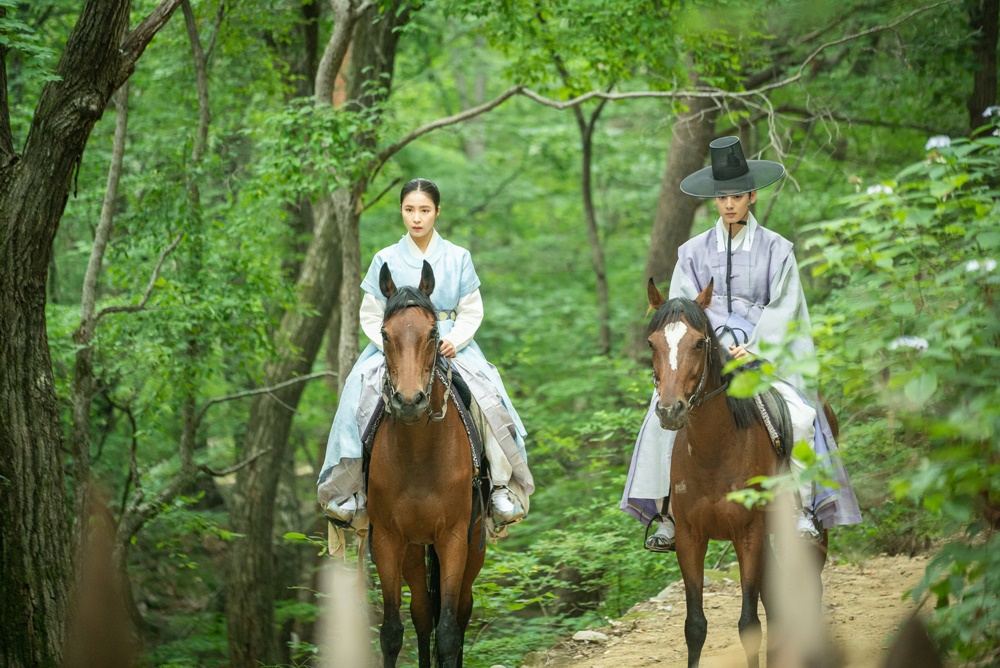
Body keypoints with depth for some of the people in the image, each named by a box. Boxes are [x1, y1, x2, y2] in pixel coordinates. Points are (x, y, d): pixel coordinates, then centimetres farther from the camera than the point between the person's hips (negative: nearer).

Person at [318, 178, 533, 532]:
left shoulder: (458, 259, 7)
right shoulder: (385, 260, 6)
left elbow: (472, 312, 6)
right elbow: (370, 316, 6)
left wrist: (454, 341, -13)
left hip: (451, 345, 0)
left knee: (486, 396, -28)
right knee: (361, 393, -28)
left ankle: (502, 485, -19)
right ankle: (351, 487, -18)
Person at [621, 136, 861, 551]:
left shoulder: (776, 249, 6)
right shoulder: (693, 251, 10)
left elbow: (782, 308, -1)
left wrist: (752, 351, -16)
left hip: (765, 352, -1)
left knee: (799, 417, -27)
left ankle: (801, 507, -18)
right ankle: (668, 514, -22)